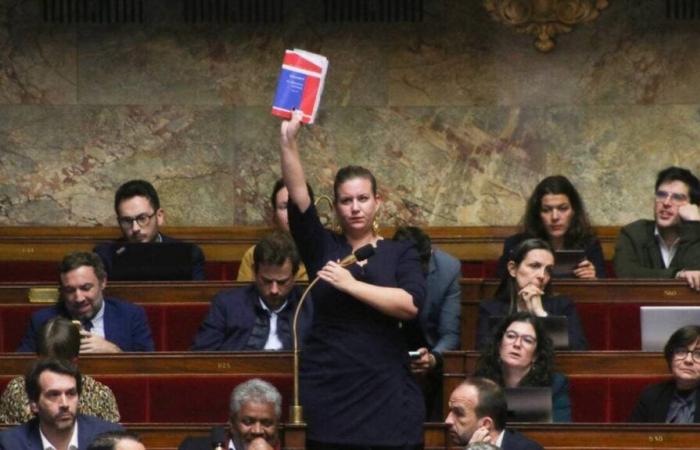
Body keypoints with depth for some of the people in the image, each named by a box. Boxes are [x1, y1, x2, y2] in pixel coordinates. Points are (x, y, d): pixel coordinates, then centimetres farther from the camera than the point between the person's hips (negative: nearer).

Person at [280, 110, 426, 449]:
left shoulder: (400, 253, 7)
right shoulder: (322, 248, 9)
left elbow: (411, 304, -10)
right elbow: (298, 196, -5)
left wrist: (351, 284, -14)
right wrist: (288, 142, -17)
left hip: (386, 390, 0)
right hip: (327, 391, 1)